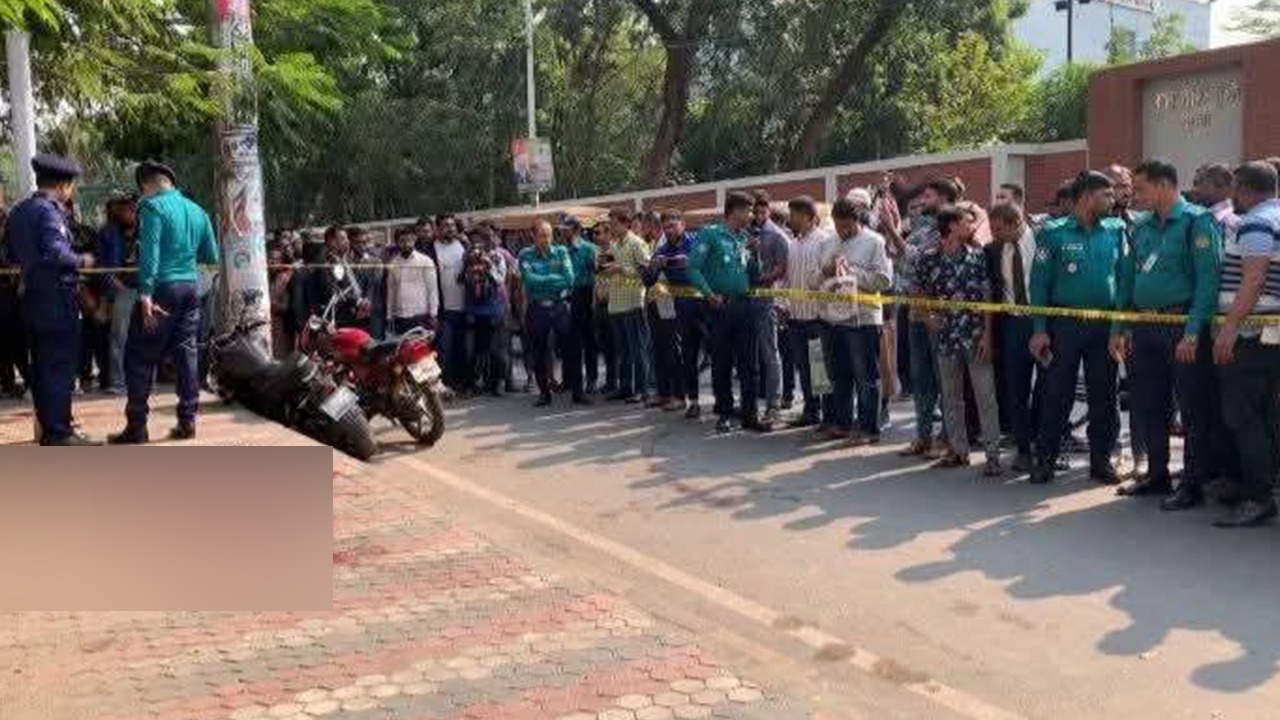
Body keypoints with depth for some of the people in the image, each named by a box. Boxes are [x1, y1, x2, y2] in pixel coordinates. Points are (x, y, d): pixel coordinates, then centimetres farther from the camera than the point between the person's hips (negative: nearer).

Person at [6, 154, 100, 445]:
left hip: (32, 299, 9)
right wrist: (81, 261, -8)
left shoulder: (18, 211, 14)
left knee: (41, 367, 13)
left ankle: (47, 429, 20)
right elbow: (56, 252, -24)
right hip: (56, 300, -9)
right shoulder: (49, 211, -14)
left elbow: (12, 252, 20)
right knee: (60, 367, -5)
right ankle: (59, 433, -4)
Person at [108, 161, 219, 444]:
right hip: (191, 287, 6)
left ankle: (136, 427, 1)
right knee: (187, 354, 10)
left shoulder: (153, 207, -7)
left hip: (163, 287, -6)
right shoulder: (197, 211, 12)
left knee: (140, 357, 1)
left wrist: (145, 293, -22)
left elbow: (150, 253, -17)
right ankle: (187, 421, 11)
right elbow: (211, 256, 15)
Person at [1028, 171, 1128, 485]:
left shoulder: (1116, 231, 5)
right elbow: (1039, 283, -4)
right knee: (1057, 395, 2)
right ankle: (1045, 459, 13)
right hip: (1065, 324, -3)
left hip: (1104, 325, 3)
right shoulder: (1055, 233, -3)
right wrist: (1040, 329, -9)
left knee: (1104, 396, 8)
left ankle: (1101, 459, 20)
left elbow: (1124, 278, 5)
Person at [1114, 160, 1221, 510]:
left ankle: (1194, 484, 8)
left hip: (1182, 326, -7)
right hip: (1145, 329, 7)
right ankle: (1157, 475, 27)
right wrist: (1122, 329, 12)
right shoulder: (1141, 227, 12)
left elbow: (1208, 279, -16)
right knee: (1147, 406, 13)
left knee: (1194, 409, 0)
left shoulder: (1197, 221, -9)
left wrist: (1193, 333, -21)